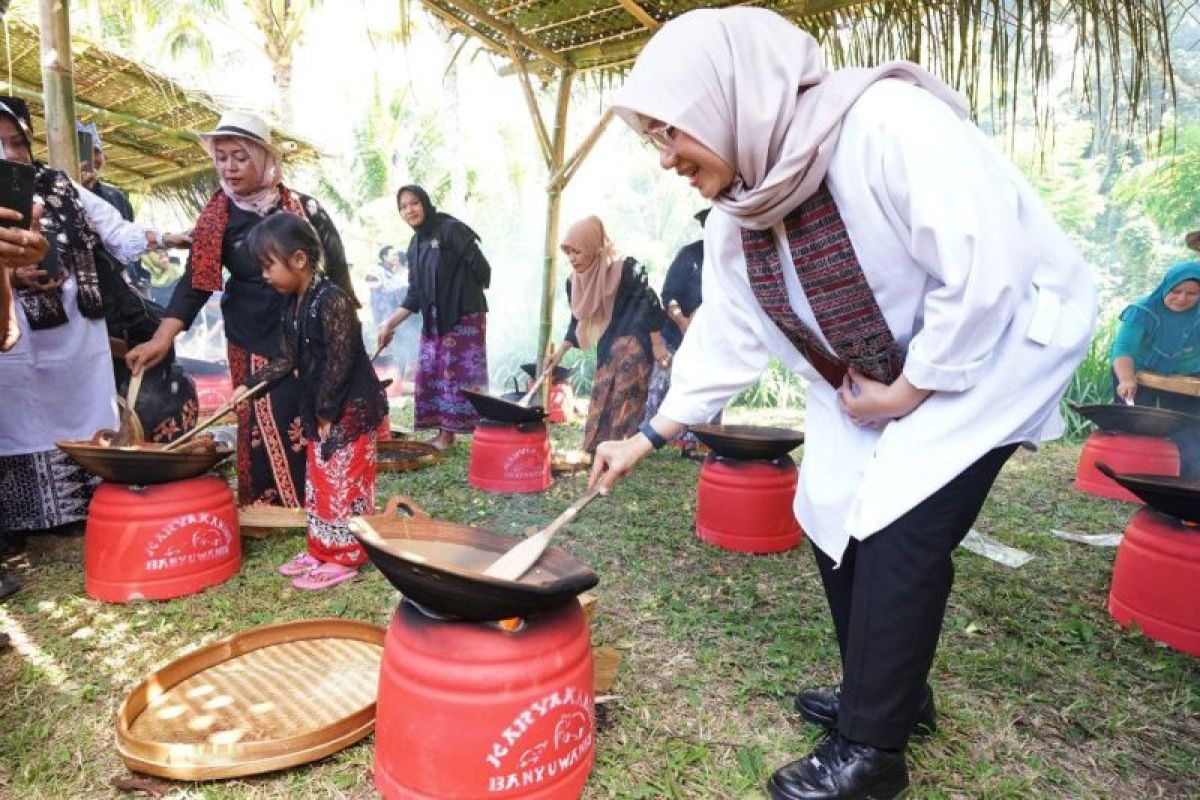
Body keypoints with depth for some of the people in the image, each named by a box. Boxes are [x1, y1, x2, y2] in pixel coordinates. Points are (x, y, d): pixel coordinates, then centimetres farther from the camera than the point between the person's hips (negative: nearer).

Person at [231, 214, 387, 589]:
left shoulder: (332, 300, -19)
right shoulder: (293, 305, 10)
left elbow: (340, 363, -21)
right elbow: (288, 360, 17)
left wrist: (326, 411, -16)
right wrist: (249, 384, 11)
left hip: (350, 409, -10)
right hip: (320, 411, 10)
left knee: (344, 483, -1)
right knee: (320, 483, 17)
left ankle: (344, 557, 11)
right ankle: (322, 550, 30)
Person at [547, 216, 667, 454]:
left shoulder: (626, 270, -21)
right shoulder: (574, 281, 0)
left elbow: (649, 303, -16)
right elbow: (578, 319, 10)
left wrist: (657, 346, -15)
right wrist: (560, 351, 5)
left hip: (633, 344, -7)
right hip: (607, 347, 7)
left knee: (623, 401, -10)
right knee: (602, 402, 9)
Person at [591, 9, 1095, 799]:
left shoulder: (887, 124, -29)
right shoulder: (738, 214, -5)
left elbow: (985, 273, -30)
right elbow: (727, 337, -1)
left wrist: (907, 393, -21)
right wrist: (648, 436, -3)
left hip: (1002, 334, -7)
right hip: (874, 371, 8)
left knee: (900, 530, -14)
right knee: (834, 517, 6)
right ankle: (890, 691, 29)